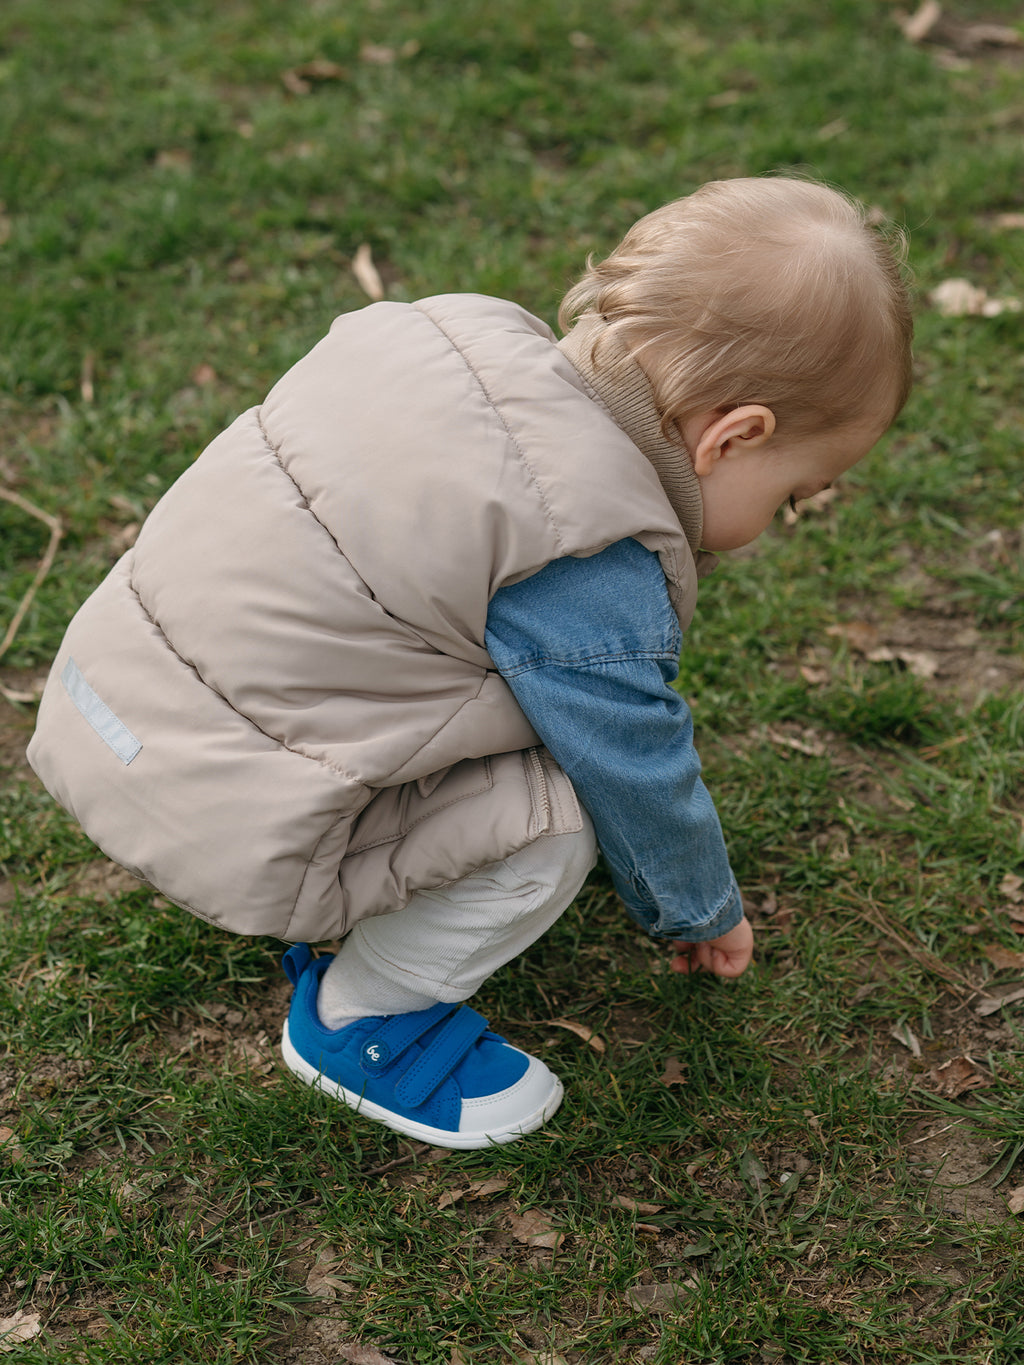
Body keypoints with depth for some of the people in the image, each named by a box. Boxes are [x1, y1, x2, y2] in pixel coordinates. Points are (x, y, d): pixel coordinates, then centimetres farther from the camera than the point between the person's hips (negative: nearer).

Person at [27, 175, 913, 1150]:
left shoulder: (470, 332, 4)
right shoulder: (592, 567, -19)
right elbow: (639, 775, -5)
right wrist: (701, 916, 16)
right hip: (219, 830, -9)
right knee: (557, 822, -5)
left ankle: (347, 905, 27)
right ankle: (361, 1019, 12)